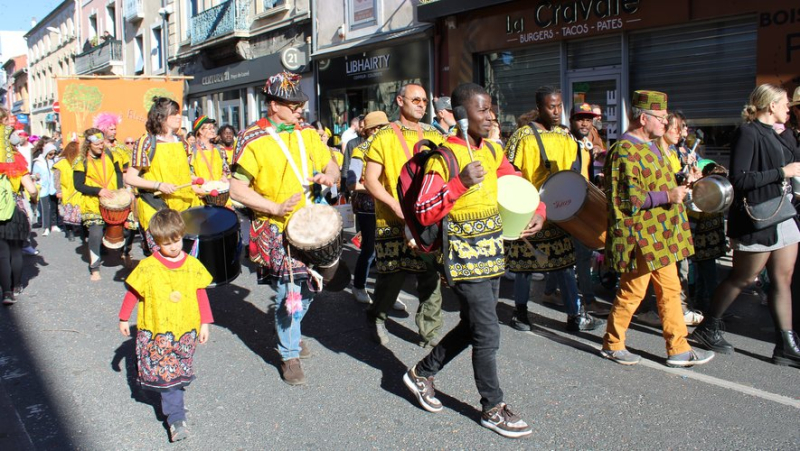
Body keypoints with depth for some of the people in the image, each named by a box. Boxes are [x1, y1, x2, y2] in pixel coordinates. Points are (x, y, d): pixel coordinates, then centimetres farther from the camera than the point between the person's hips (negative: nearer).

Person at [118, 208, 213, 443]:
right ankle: (176, 418, 11)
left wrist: (205, 323, 3)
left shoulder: (193, 265, -3)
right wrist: (124, 319, 11)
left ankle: (171, 403, 21)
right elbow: (132, 293, 3)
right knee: (167, 374, -2)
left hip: (185, 331, 2)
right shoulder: (147, 267, -9)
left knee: (179, 374, 8)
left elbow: (201, 294, 3)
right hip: (156, 333, -2)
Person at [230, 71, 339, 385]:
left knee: (309, 288, 15)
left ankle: (291, 331, 42)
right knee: (289, 293, -7)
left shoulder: (308, 135, 8)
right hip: (277, 231, -6)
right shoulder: (254, 140, -9)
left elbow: (331, 165, 19)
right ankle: (290, 354, 13)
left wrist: (330, 176, -6)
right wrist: (275, 208, -20)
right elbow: (237, 188, -12)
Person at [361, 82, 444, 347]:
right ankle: (376, 319, 30)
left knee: (431, 276, 3)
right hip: (394, 222, -4)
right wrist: (395, 205, -17)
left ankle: (430, 333, 17)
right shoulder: (384, 137, 0)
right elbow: (370, 180, -5)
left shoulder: (434, 136, 12)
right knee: (392, 274, 2)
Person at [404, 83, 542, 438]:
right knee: (488, 334, -3)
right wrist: (460, 183, -28)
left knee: (472, 327, 17)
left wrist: (537, 211, -6)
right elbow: (424, 213, -18)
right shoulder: (443, 155, -14)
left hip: (492, 256, 8)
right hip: (464, 260, -8)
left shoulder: (492, 151, 8)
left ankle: (421, 373, 34)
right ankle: (493, 408, 16)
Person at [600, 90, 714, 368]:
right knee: (632, 292, 2)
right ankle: (612, 344, 20)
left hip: (659, 236, 10)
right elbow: (626, 200, -24)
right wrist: (667, 196, -24)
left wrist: (677, 185, 13)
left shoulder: (649, 146, 14)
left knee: (670, 290, 13)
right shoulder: (625, 152, -19)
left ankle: (678, 349, 23)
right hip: (640, 238, -10)